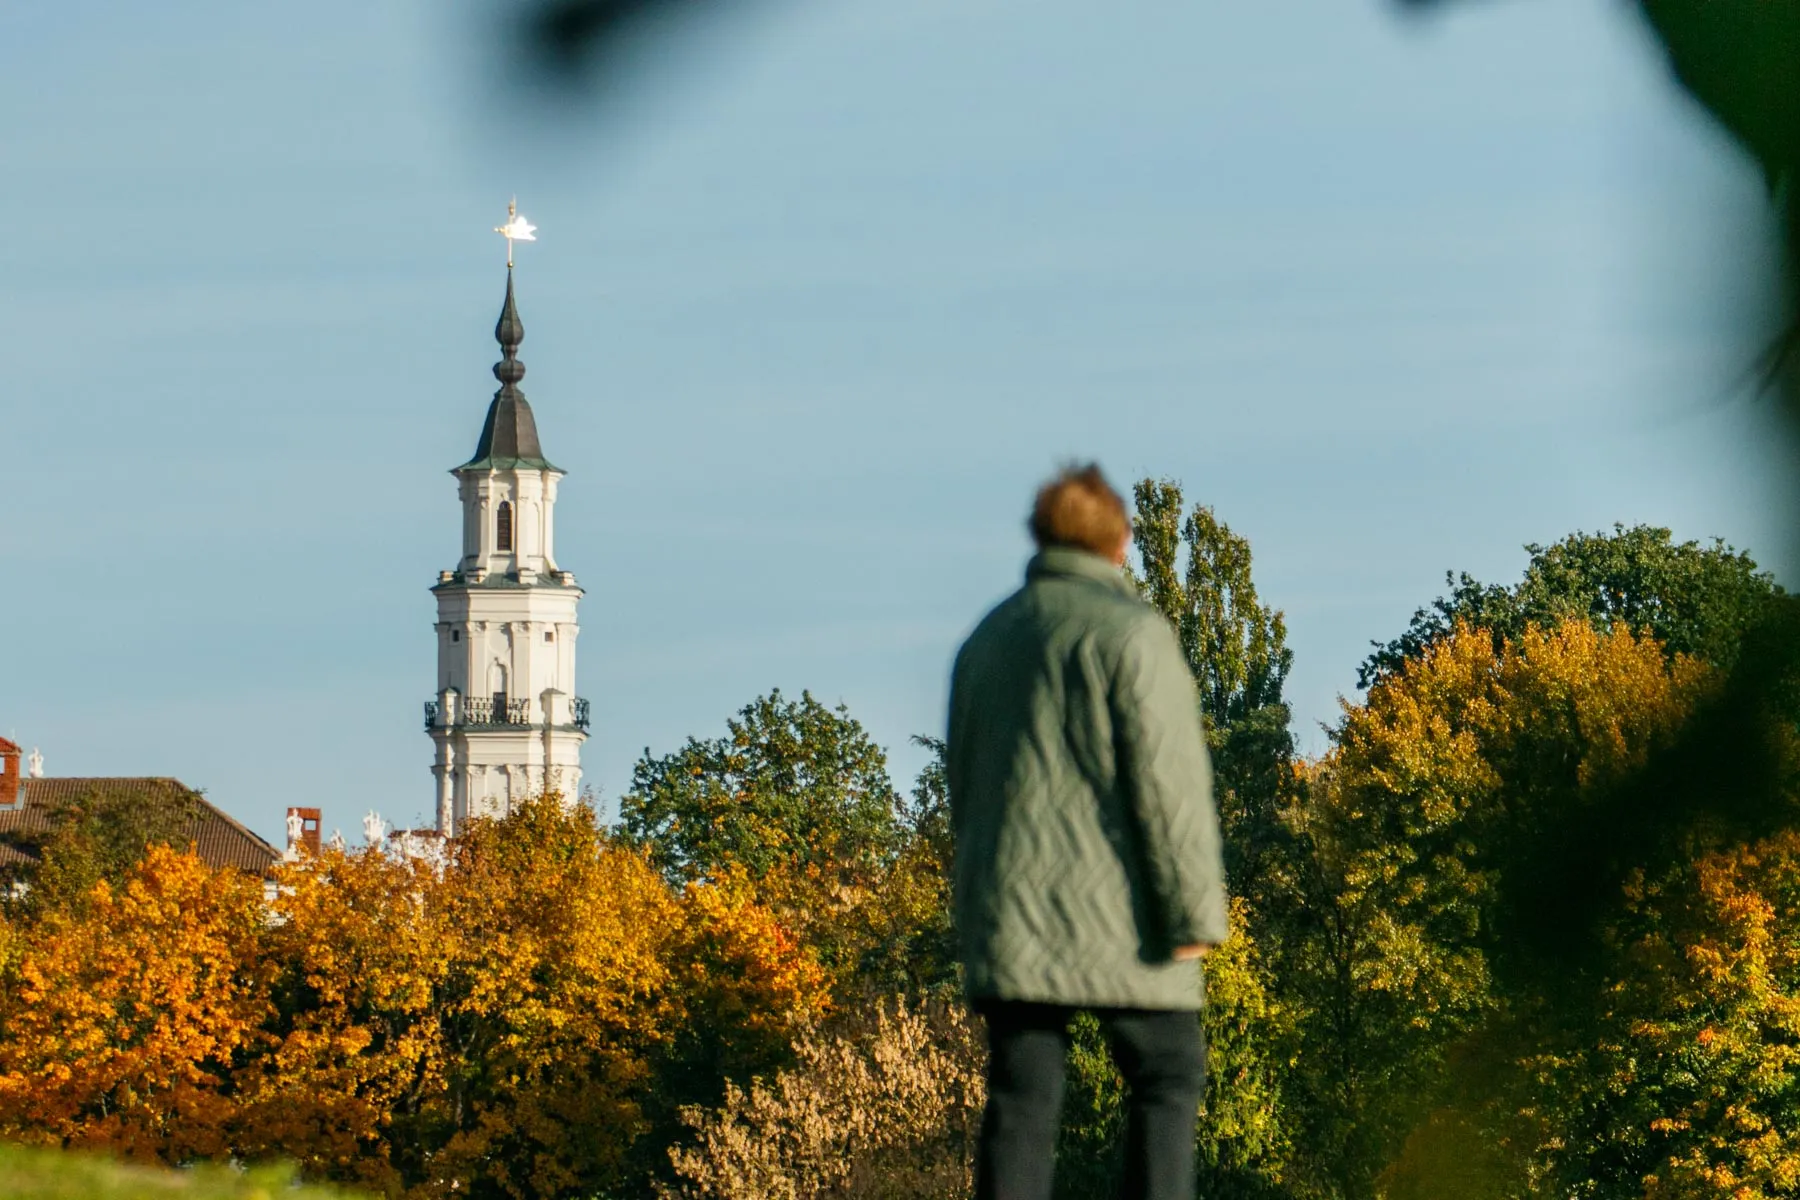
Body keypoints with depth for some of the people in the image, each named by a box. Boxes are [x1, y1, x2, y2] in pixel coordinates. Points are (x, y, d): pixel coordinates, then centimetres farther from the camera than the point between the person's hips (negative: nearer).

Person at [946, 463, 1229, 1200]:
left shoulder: (988, 641, 14)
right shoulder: (1130, 633, -8)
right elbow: (1166, 778, -14)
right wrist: (1195, 910, -13)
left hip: (1009, 911, 6)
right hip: (1113, 913, -5)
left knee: (1021, 1098, 3)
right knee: (1167, 1079, 4)